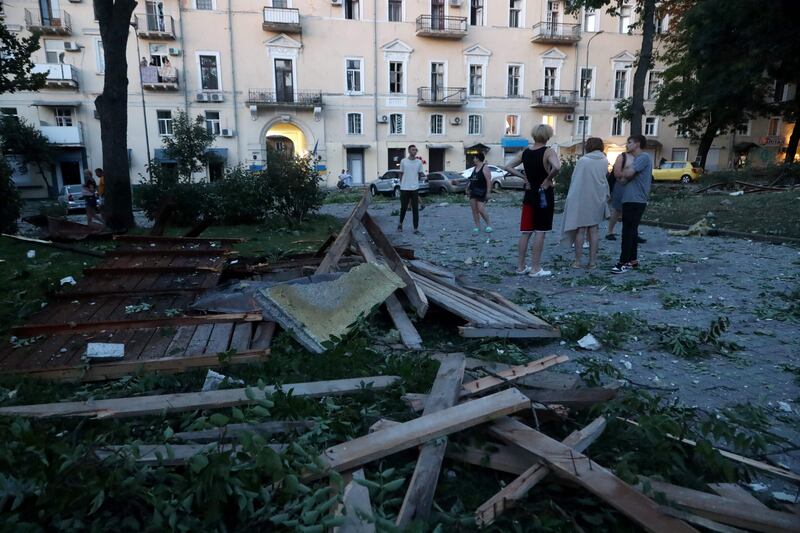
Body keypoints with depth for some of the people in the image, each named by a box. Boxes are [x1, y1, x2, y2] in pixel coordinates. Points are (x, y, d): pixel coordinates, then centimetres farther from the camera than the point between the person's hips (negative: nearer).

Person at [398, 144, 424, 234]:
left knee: (415, 209, -1)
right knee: (403, 208, 10)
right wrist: (401, 186, 10)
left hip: (415, 188, 0)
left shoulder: (419, 162, 5)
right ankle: (400, 223, 33)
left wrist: (422, 174, -1)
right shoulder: (403, 161, 3)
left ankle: (416, 228, 2)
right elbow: (401, 174, 10)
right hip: (404, 188, 0)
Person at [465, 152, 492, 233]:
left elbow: (489, 181, -15)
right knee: (474, 210, 4)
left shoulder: (485, 168, -10)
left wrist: (488, 193, -20)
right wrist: (468, 188, 16)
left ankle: (489, 225, 5)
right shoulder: (474, 168, 15)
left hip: (481, 192, -8)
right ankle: (477, 227, 9)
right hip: (473, 192, 8)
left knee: (481, 210, -13)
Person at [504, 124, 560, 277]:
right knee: (540, 232, 0)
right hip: (544, 194, -5)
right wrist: (548, 179, -14)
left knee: (526, 232, 9)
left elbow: (508, 166, 5)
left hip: (529, 194, 5)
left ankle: (521, 266, 14)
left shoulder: (525, 152, 5)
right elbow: (556, 167, -29)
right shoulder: (548, 152, -11)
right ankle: (535, 269, 2)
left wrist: (524, 176, 3)